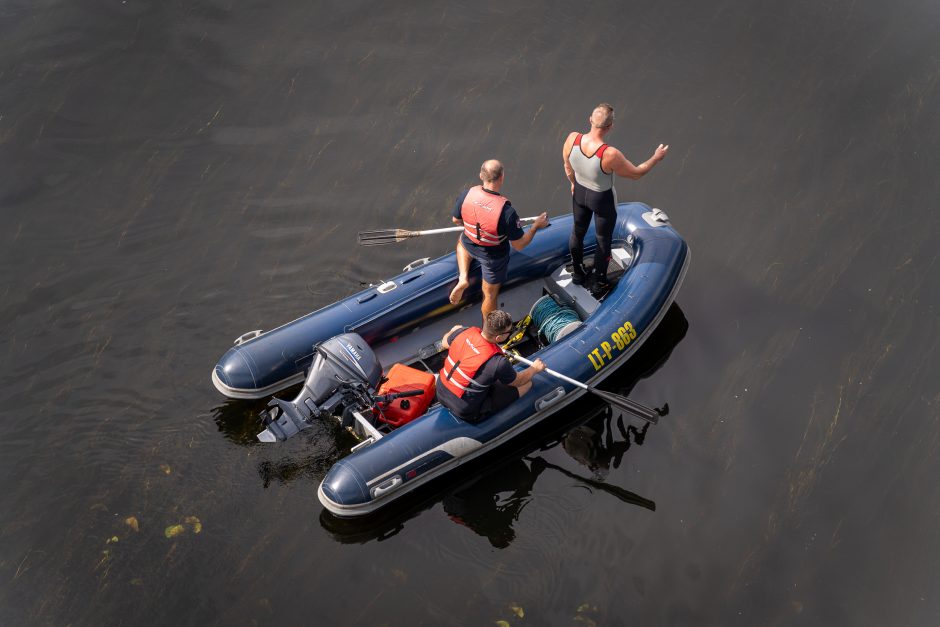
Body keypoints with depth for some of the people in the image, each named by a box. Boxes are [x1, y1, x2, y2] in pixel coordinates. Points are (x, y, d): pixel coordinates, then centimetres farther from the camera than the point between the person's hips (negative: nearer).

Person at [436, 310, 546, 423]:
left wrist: (454, 330, 31)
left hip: (441, 393, 6)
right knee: (527, 383, 0)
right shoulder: (498, 363, -31)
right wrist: (535, 369, 12)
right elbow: (518, 381, -9)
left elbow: (444, 343, 9)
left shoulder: (464, 333, -16)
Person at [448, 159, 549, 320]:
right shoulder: (507, 212, -36)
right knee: (490, 295, 21)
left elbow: (456, 220, -4)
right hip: (494, 256, -3)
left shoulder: (466, 195, -25)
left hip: (468, 246, 3)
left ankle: (462, 278, 22)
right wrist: (536, 225, -7)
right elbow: (519, 245, -23)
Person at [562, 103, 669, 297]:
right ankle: (599, 284, 42)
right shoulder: (610, 155, -39)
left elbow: (568, 166, -4)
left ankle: (577, 273, 53)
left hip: (579, 192, 5)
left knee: (578, 232, 30)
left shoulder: (572, 139, -26)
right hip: (602, 200, -5)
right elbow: (636, 173, -21)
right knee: (603, 241, 21)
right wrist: (656, 158, -4)